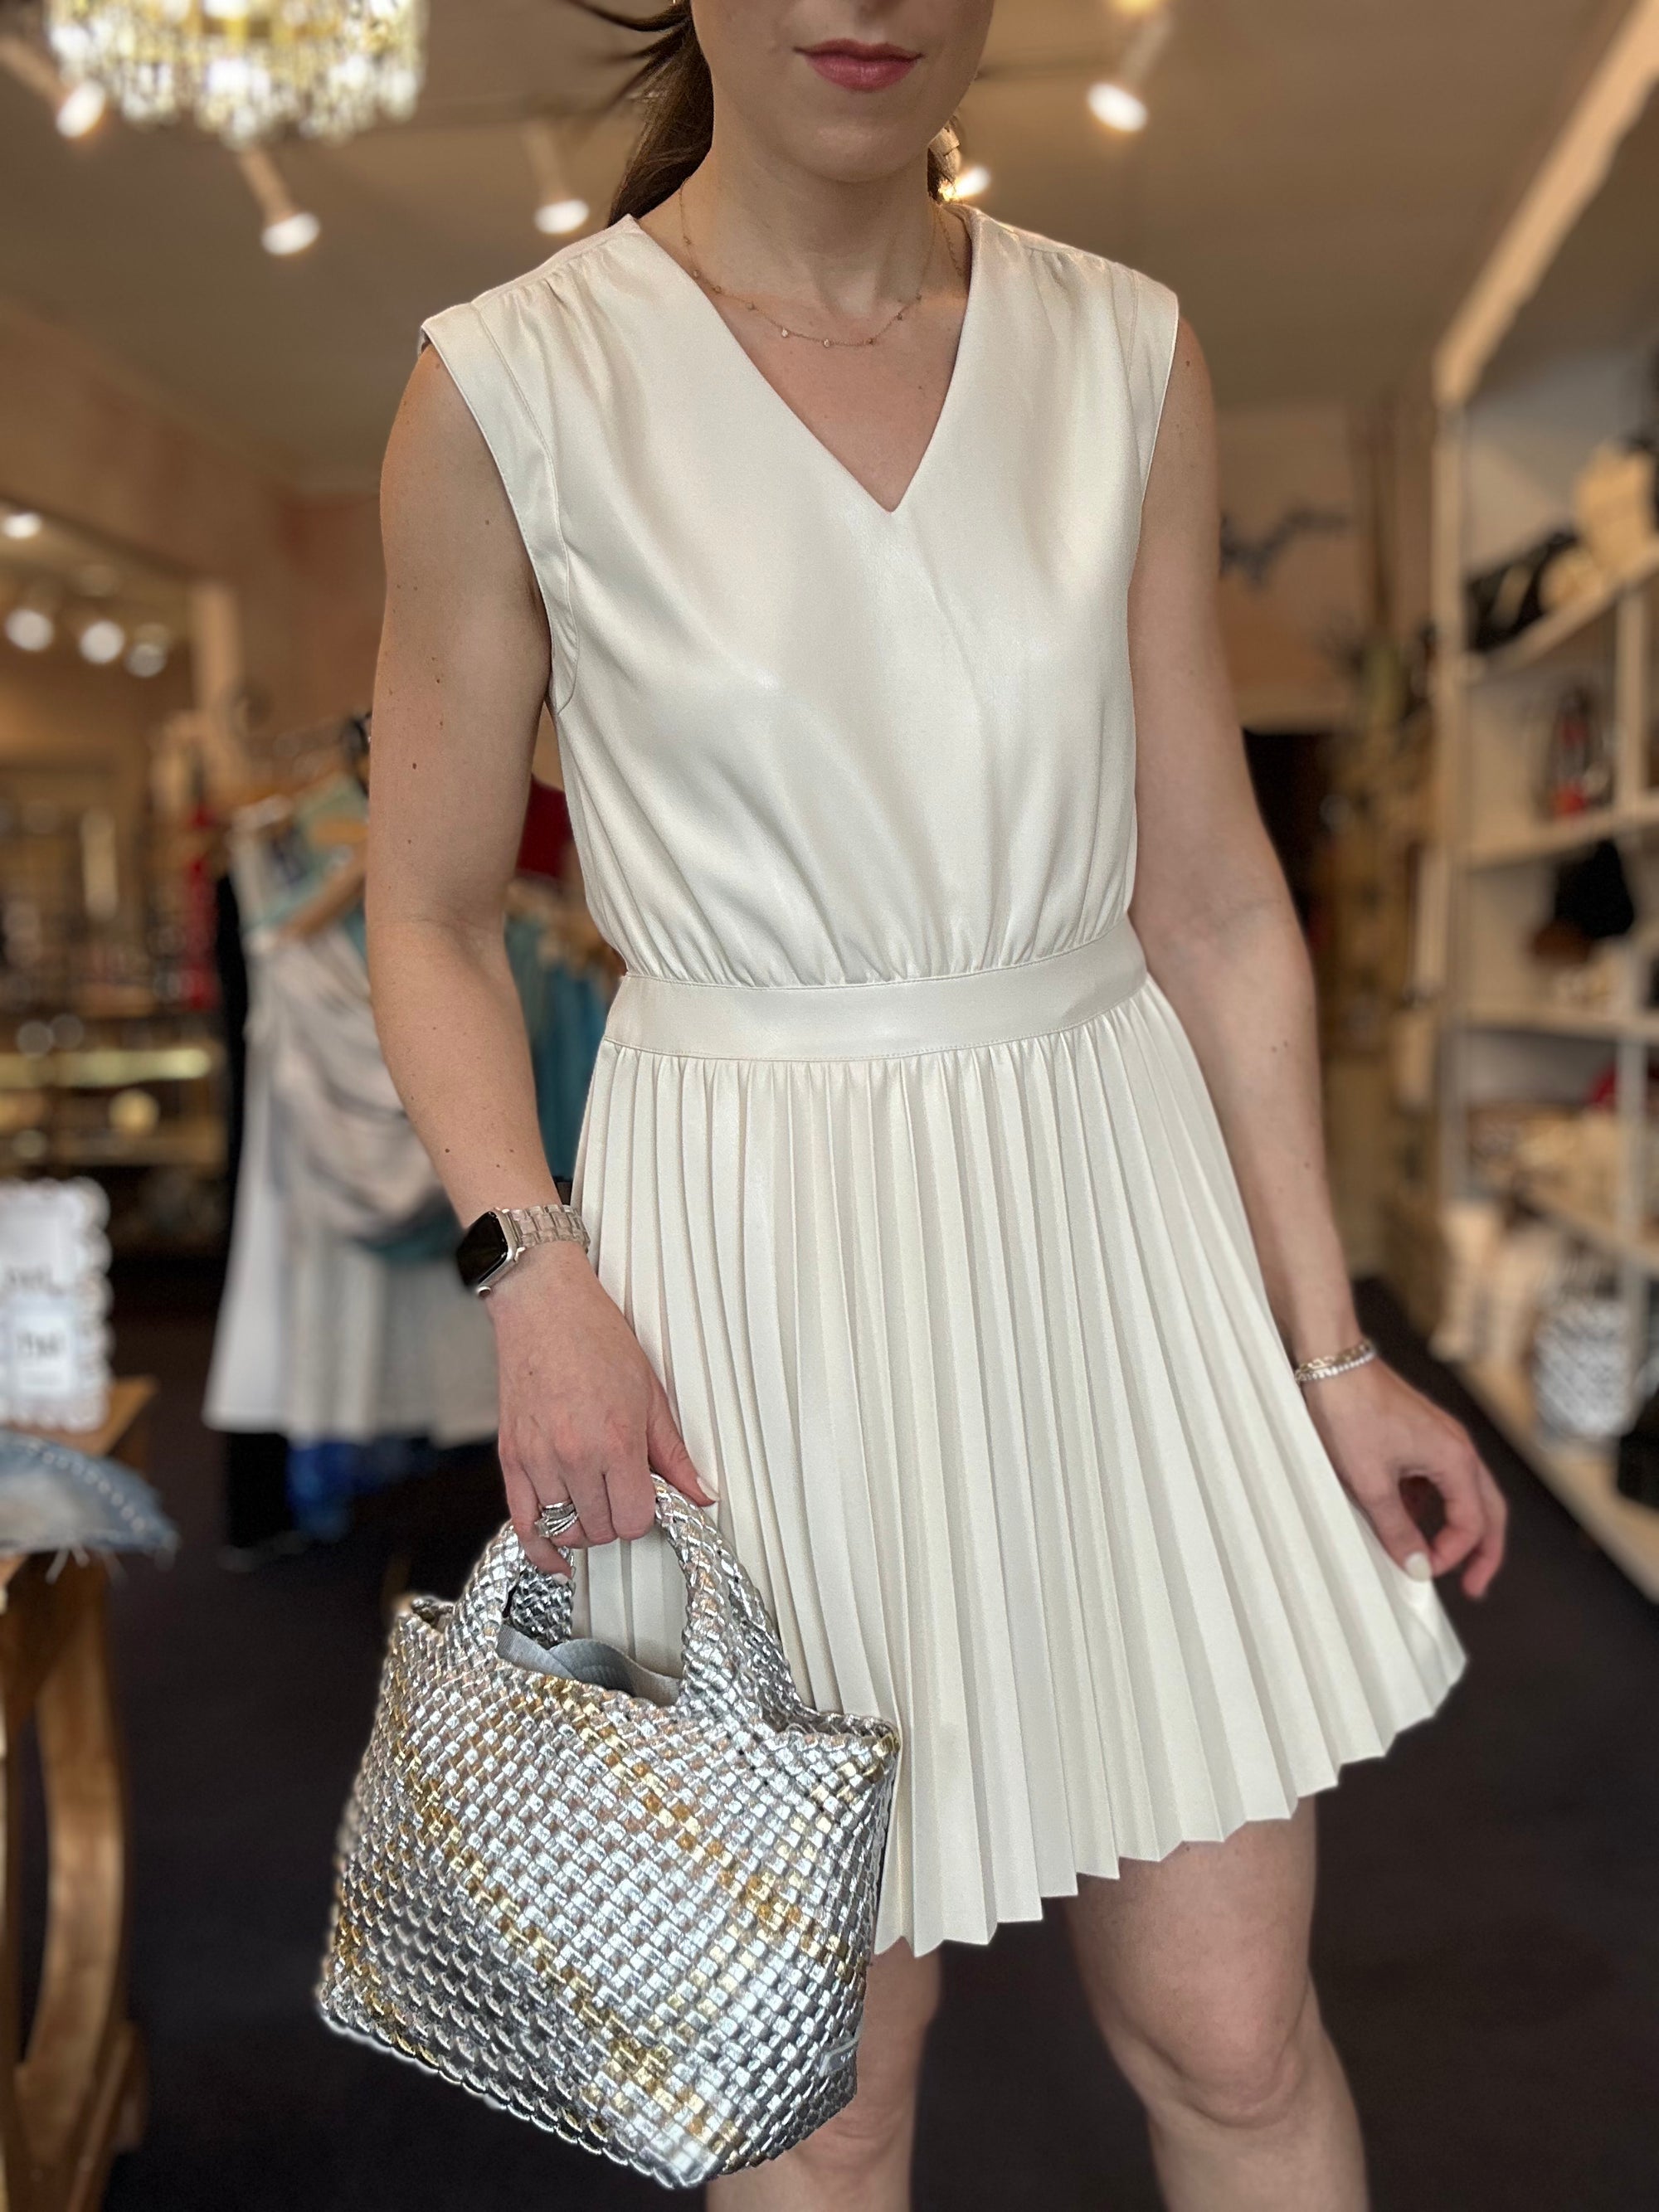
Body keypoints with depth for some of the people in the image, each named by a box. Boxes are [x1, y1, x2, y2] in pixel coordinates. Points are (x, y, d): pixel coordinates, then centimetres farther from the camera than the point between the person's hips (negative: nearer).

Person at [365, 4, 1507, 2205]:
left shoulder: (1128, 357, 4)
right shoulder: (515, 388, -5)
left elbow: (1215, 901, 5)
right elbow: (431, 912, 2)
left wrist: (1332, 1352, 4)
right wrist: (534, 1275, -14)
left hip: (1113, 1211, 3)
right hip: (761, 1268, -2)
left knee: (1235, 2033, 12)